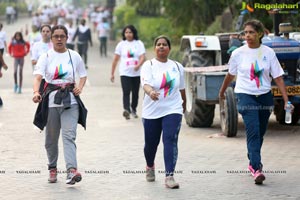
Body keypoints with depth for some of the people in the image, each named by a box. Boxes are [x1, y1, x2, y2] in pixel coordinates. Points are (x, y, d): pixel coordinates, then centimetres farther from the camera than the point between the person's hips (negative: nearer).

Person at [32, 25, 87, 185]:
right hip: (51, 100, 1)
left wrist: (80, 87, -5)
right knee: (51, 137, 10)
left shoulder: (74, 56, 5)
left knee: (69, 135, -15)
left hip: (70, 100, -1)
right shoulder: (46, 57, 0)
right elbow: (38, 76, -13)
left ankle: (72, 170, -27)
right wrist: (36, 92, -33)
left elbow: (83, 75, 17)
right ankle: (52, 168, 29)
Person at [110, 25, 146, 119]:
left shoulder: (139, 43, 3)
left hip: (136, 73, 1)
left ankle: (133, 110, 30)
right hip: (125, 73, -1)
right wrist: (112, 73, 6)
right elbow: (115, 60, 8)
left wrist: (138, 65, -29)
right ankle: (126, 110, -30)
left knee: (135, 93, 11)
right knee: (126, 92, -17)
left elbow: (142, 57, -8)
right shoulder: (121, 44, 6)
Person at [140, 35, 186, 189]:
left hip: (172, 110, 1)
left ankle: (169, 176, -19)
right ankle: (150, 167, 41)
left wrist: (184, 104, 30)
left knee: (171, 140, -15)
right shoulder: (148, 65, -3)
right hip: (152, 111, -1)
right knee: (151, 143, 10)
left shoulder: (177, 67, 8)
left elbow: (182, 88, 20)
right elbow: (145, 83, -21)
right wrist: (150, 92, -42)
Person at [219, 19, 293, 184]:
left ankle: (253, 163, 34)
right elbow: (230, 75, 14)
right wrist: (222, 92, 26)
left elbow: (278, 78, -1)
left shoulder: (268, 53, -2)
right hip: (246, 96, -2)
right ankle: (256, 169, -22)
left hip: (265, 96, 2)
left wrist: (286, 101, -8)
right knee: (253, 132, -16)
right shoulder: (238, 53, -3)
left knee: (260, 133, 13)